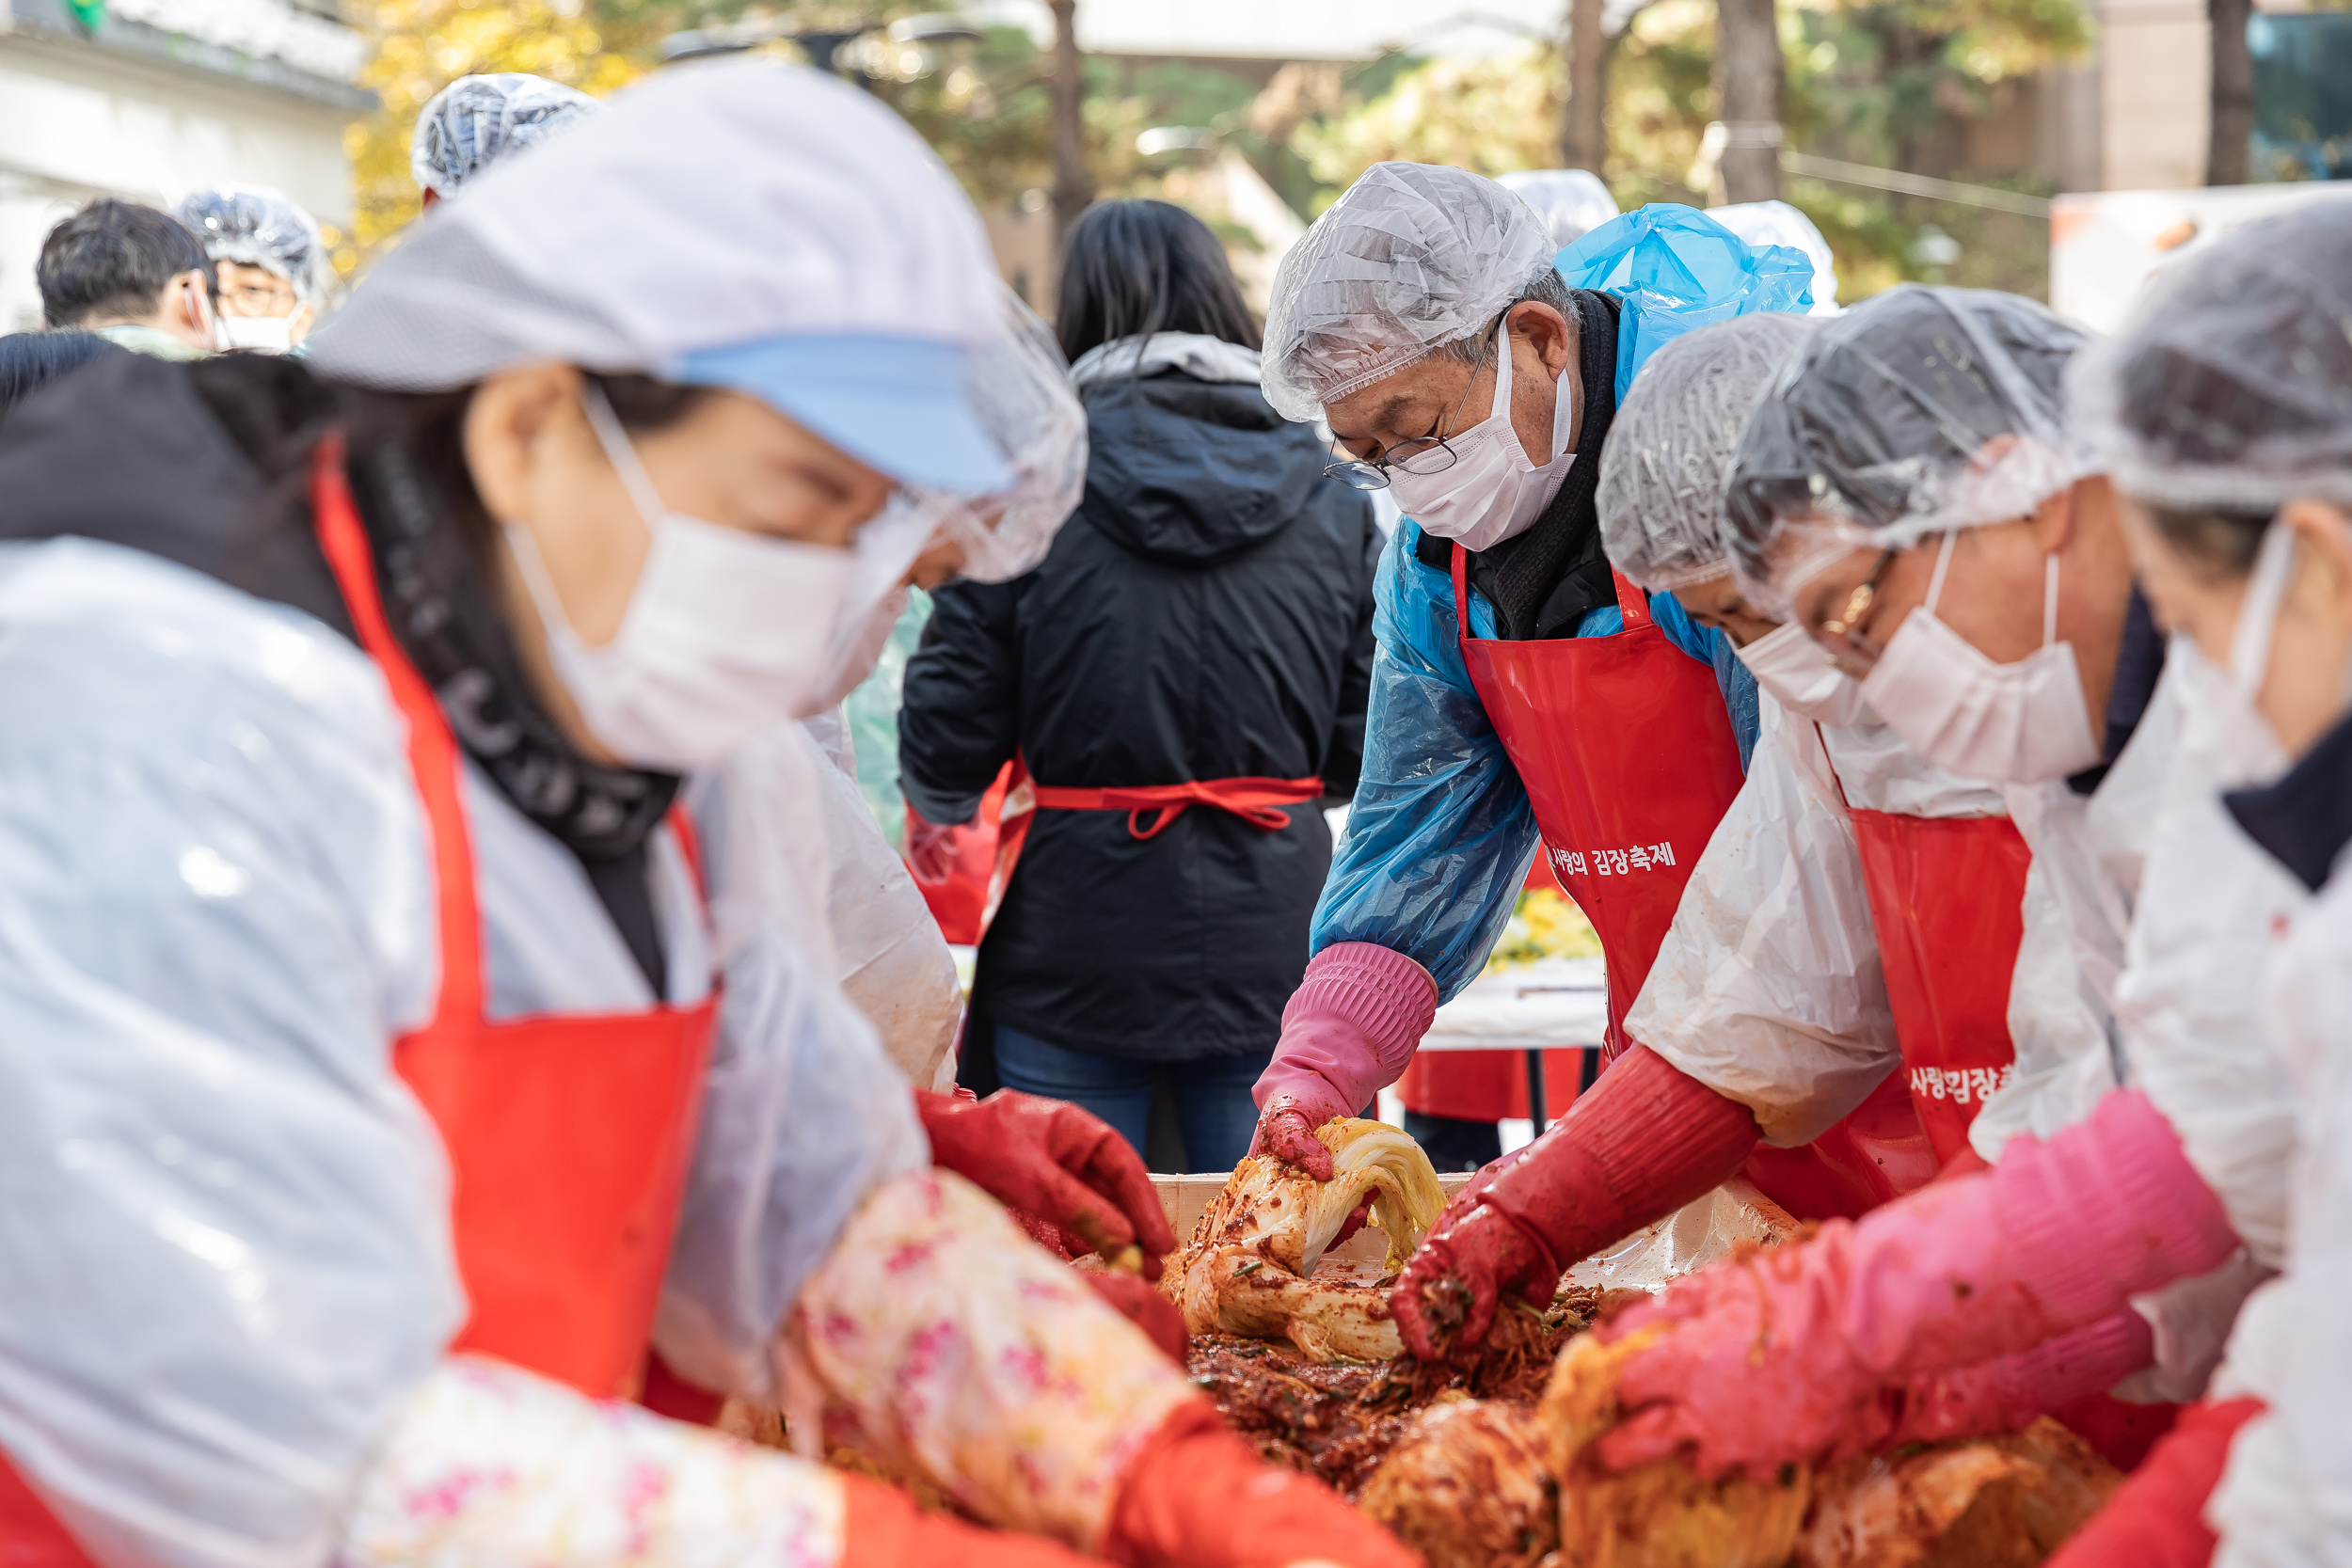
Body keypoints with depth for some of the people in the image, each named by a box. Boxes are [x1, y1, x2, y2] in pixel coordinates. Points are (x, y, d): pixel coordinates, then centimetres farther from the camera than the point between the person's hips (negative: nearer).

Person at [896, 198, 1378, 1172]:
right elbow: (1367, 750, 1)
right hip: (1270, 950, 2)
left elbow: (945, 757, -7)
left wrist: (947, 814, 16)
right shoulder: (1333, 500, 1)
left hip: (1077, 952, -2)